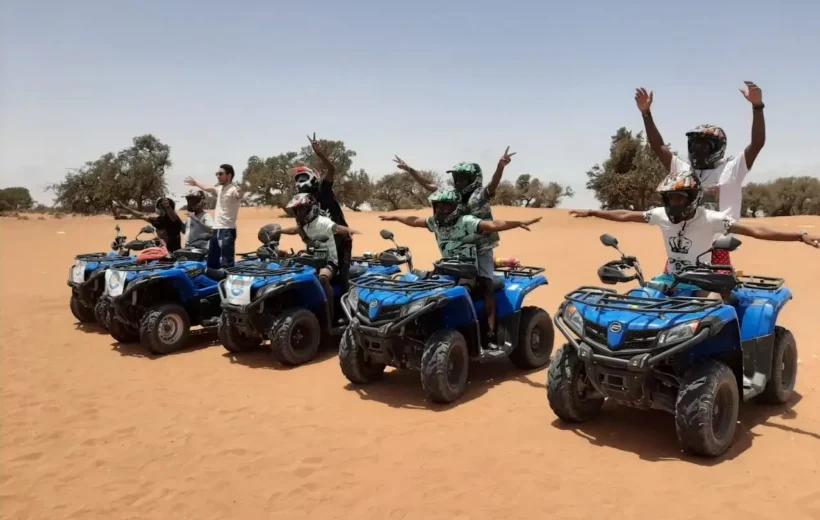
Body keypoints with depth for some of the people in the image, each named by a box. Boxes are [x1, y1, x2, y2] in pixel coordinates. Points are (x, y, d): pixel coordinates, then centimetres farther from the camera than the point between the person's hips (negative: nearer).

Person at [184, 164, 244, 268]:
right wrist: (196, 183, 54)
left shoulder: (234, 189, -12)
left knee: (227, 264, -15)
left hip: (228, 230, -9)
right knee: (211, 262, 16)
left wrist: (242, 190, -61)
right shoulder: (220, 188, 16)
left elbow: (240, 194, -37)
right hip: (216, 229, 9)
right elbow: (208, 188, 37)